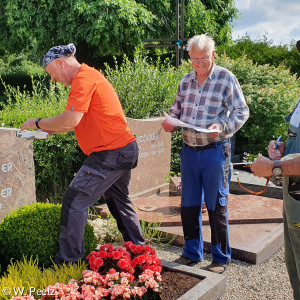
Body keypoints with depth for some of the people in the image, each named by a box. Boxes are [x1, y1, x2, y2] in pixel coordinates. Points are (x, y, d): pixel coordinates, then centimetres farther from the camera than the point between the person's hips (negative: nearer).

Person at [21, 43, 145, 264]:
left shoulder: (84, 79, -14)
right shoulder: (89, 76, 18)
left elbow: (71, 120, -25)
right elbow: (82, 121, 19)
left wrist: (38, 123, -10)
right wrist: (51, 129, 10)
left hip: (111, 153, -11)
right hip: (124, 148, 11)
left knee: (74, 201, -7)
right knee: (118, 201, 22)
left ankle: (68, 262, 1)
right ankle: (137, 249, 33)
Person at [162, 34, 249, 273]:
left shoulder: (226, 78, -6)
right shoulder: (186, 81, 8)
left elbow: (241, 112, -6)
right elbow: (177, 108, 17)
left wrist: (222, 126, -23)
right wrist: (171, 123, -5)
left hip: (215, 151, -5)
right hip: (189, 150, 5)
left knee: (217, 206, 3)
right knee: (189, 204, 11)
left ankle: (221, 258, 20)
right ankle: (192, 253, 28)